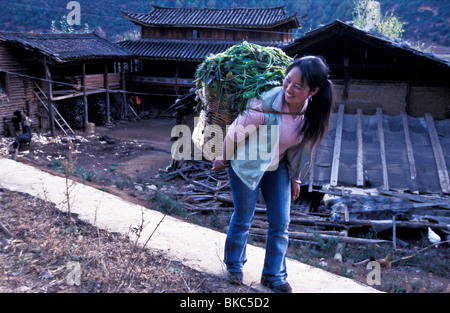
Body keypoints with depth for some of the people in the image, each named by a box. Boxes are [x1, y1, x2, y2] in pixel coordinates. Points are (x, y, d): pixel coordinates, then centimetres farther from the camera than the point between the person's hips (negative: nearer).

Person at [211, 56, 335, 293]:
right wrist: (223, 159, -1)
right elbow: (235, 133, -17)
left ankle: (273, 275, 27)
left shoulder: (312, 112, -16)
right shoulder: (265, 104, -33)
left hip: (278, 166, 5)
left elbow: (302, 146, 2)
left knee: (281, 223, 7)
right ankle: (234, 266, 35)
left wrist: (295, 178, 10)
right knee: (243, 218, 9)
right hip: (247, 164, -4)